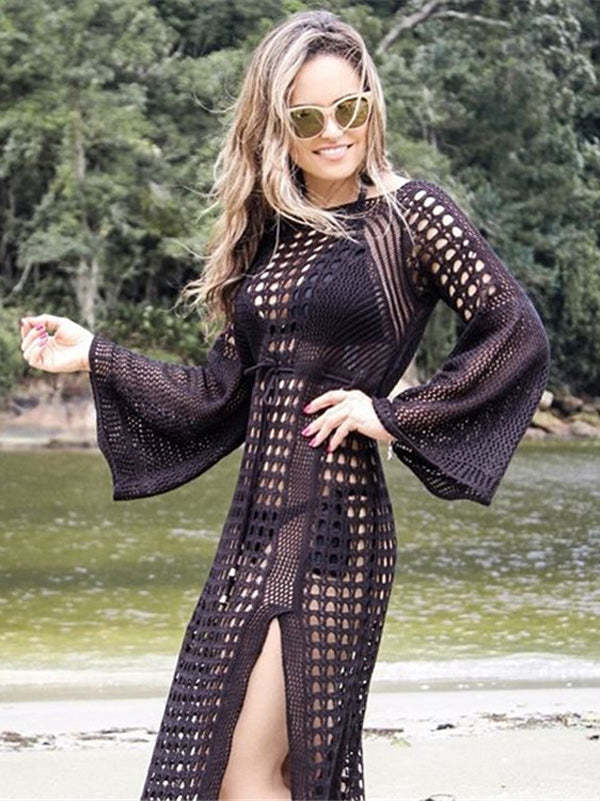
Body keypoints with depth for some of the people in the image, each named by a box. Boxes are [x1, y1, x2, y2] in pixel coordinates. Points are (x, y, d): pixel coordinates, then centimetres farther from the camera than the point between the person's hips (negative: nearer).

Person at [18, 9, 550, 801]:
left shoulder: (410, 213, -4)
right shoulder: (267, 231, 14)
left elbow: (518, 335, -10)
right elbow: (221, 393, 15)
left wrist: (393, 414, -10)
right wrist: (94, 355, 12)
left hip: (336, 526, -6)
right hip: (254, 527, 6)